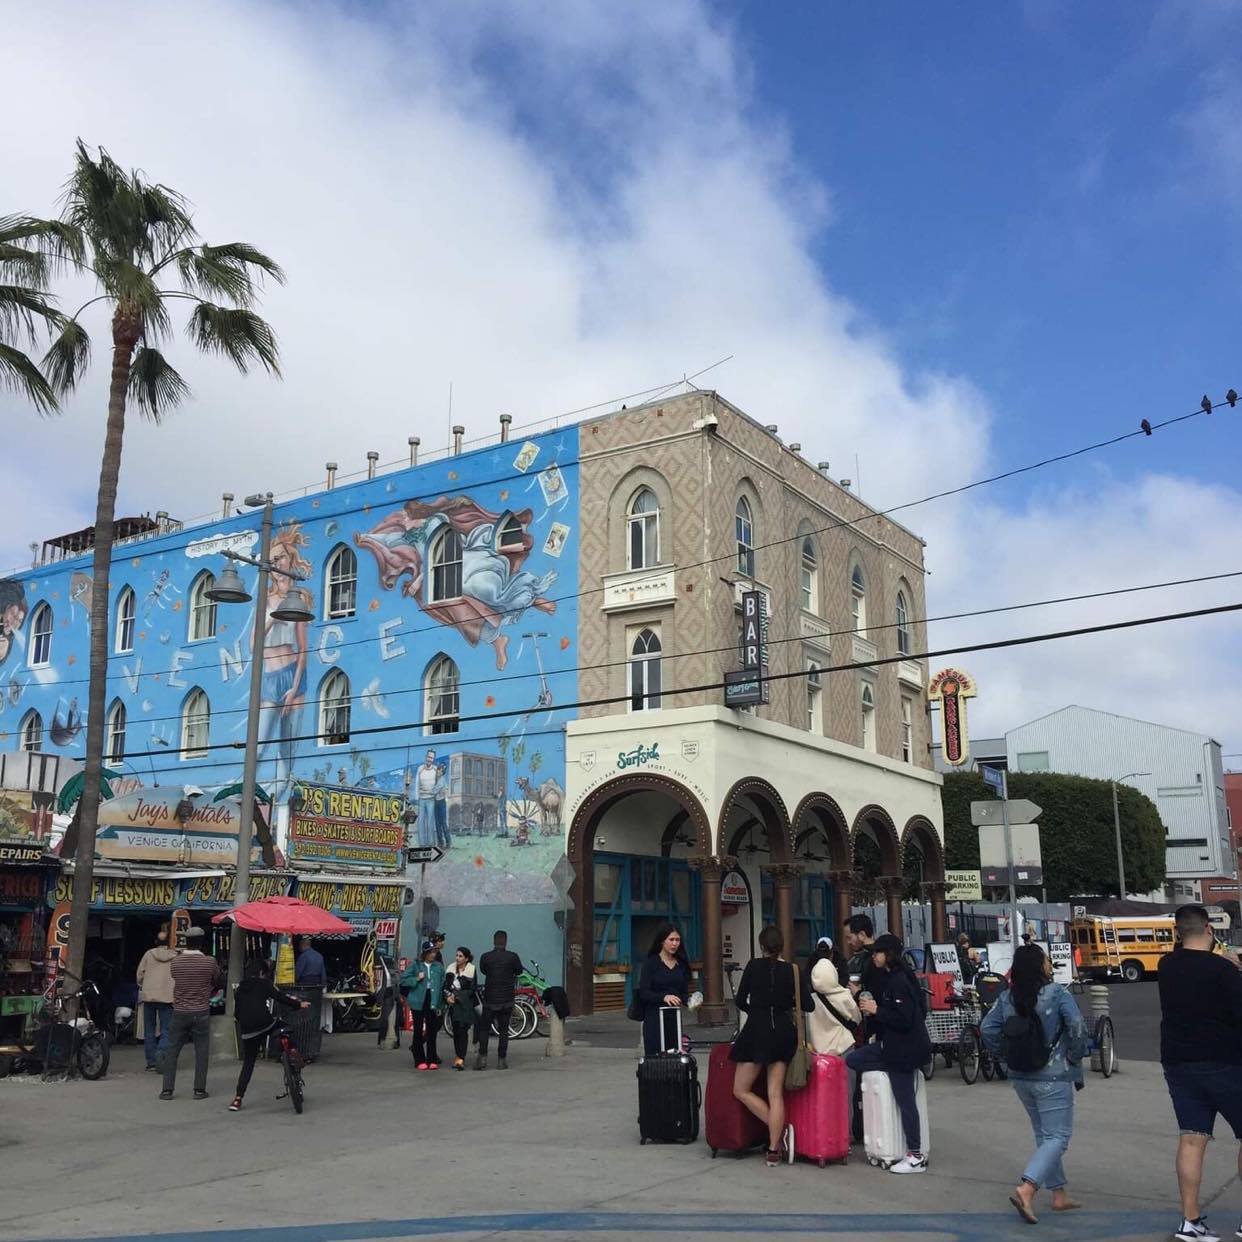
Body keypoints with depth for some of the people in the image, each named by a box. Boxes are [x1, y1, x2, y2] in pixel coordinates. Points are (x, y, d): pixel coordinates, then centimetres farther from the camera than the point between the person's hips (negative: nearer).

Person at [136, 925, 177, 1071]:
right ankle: (160, 1052, -25)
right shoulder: (175, 956, 0)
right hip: (167, 997, -2)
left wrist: (142, 987, 23)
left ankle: (151, 1061, 13)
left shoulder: (149, 954, 4)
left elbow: (139, 974, 5)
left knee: (149, 1031, 12)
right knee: (166, 1029, 0)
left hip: (148, 996, 2)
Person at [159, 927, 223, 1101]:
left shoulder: (175, 962, -2)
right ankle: (199, 1090, 6)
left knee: (172, 1051, 10)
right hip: (201, 1013, -2)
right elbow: (220, 983, 5)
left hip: (180, 1013, 2)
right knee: (201, 1052, 5)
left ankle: (167, 1089, 9)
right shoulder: (210, 962, -9)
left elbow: (176, 981, 11)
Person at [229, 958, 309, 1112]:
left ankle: (238, 1099, 8)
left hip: (247, 1031, 5)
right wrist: (299, 1004, 6)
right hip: (265, 1024, -5)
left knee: (248, 1064, 14)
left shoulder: (240, 989, 16)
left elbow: (236, 1013, 18)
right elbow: (279, 997, -3)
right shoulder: (263, 984, 2)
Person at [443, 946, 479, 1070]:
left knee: (462, 1030, -11)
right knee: (456, 1030, 6)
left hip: (466, 1005, -4)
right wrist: (448, 996, -9)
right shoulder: (451, 969, 10)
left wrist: (456, 996, -11)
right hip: (453, 1004, 4)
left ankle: (460, 1058, -15)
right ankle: (458, 1056, 16)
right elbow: (445, 986, 9)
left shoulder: (471, 970, -4)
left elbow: (471, 990, -7)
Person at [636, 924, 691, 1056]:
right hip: (654, 1018, -4)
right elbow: (643, 993, -11)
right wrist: (664, 997, -26)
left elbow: (684, 993, 13)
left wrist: (690, 1001, -9)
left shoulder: (682, 964, 11)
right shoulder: (651, 962, -3)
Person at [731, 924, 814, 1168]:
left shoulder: (754, 965, -4)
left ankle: (781, 1130, 0)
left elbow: (740, 1000, -1)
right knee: (775, 1093, 8)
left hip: (757, 1029, -4)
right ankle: (774, 1150, 5)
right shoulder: (793, 969, 2)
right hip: (784, 1031, 4)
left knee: (741, 1090, 8)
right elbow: (808, 1004, 0)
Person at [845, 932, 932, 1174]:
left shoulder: (899, 981, -18)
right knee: (851, 1061, 10)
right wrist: (869, 1007, 4)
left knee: (905, 1100, -3)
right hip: (891, 1045, 10)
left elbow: (904, 1019, -25)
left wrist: (876, 1010, -16)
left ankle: (916, 1157, 6)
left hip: (904, 1049, -10)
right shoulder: (888, 978, 11)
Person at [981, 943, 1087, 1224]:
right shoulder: (1056, 993, -13)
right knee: (1057, 1137, 0)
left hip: (1020, 1077, 6)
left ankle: (1059, 1195, 26)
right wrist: (1075, 1056, -7)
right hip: (1053, 1077, -6)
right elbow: (1077, 1027, -22)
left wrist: (1004, 1055, 11)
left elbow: (987, 1029, -1)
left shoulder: (1007, 997, 1)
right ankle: (1025, 1189, -16)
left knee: (1044, 1135, 19)